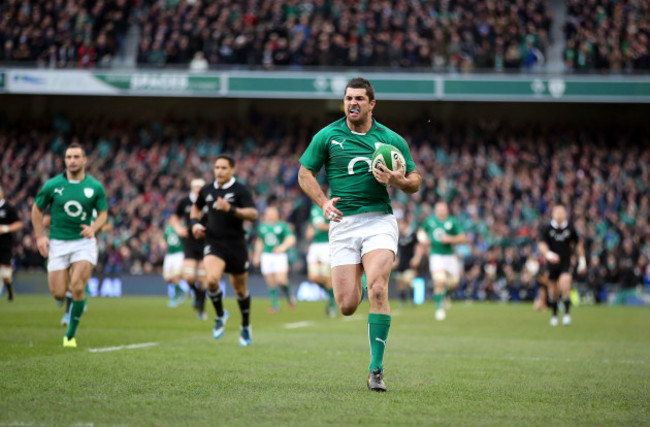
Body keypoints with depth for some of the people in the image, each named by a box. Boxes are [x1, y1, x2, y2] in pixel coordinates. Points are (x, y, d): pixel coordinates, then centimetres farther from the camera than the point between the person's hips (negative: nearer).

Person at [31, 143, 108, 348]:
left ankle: (70, 335, -2)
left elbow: (103, 213, 8)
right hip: (58, 243, 1)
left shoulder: (95, 187, -2)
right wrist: (39, 236, 1)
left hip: (84, 241, -1)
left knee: (77, 288, -17)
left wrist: (93, 228, -13)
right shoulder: (52, 185, -3)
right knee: (58, 294, -3)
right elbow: (37, 209, 9)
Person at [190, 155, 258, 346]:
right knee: (212, 280, -24)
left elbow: (253, 214, -19)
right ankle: (220, 315, 3)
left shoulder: (240, 191, -7)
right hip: (214, 244, 2)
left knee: (240, 288, 10)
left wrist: (231, 209, -32)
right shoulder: (207, 190, 6)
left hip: (236, 246, -2)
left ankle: (246, 326, 34)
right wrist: (195, 222, 7)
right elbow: (196, 207, 26)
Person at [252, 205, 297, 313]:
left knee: (281, 280, -17)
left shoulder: (282, 226, 0)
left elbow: (291, 239, -8)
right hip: (266, 255, 4)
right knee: (271, 283, 0)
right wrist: (256, 256, 24)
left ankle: (288, 294, 12)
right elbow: (259, 242, 25)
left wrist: (283, 247, -26)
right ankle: (275, 304, 11)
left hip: (280, 256, -3)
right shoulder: (262, 227, 13)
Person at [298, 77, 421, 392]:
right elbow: (305, 173, 12)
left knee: (377, 289, -22)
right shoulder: (327, 136, 5)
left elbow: (415, 180, 13)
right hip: (343, 223, 1)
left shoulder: (391, 140, 5)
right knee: (347, 305, -5)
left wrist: (399, 181, -10)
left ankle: (376, 369, -14)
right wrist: (323, 202, -5)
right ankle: (356, 281, 36)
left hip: (379, 221, -1)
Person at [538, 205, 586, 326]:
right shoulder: (547, 229, -7)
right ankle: (554, 315, 27)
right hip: (551, 263, 1)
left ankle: (567, 314, -15)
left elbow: (578, 243, 11)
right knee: (553, 291, 6)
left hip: (566, 263, -1)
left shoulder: (570, 228, -3)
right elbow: (541, 245, -14)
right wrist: (548, 254, -35)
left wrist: (582, 260, 12)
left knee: (565, 284, -22)